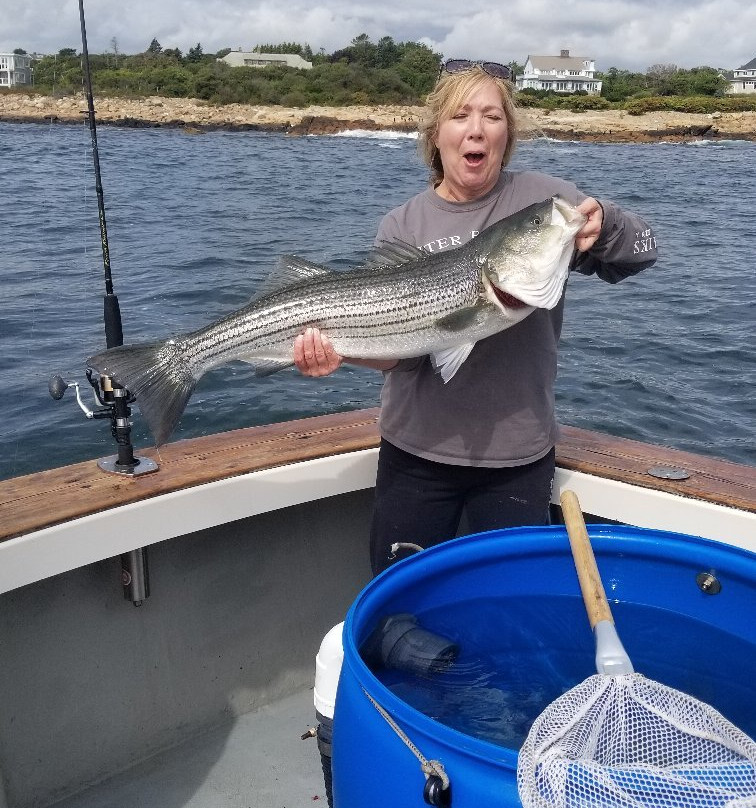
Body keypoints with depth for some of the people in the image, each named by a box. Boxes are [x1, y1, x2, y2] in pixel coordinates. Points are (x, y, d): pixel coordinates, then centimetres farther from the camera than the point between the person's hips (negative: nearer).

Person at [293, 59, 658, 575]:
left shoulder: (542, 198, -3)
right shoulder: (404, 226, -1)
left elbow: (643, 250, -5)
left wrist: (605, 225, -27)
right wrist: (346, 349, -29)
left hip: (518, 455, 0)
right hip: (416, 451, 1)